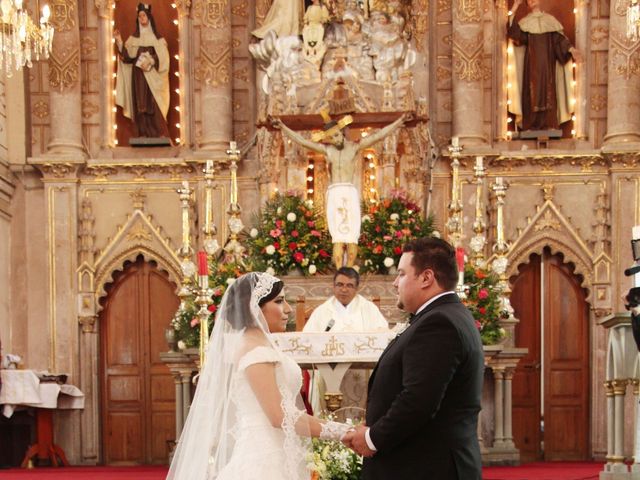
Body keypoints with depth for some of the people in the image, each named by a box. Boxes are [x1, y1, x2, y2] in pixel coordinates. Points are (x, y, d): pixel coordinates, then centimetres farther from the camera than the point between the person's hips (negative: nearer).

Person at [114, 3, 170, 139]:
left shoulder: (157, 37, 4)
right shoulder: (133, 38, 12)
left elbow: (163, 56, -3)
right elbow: (127, 56, 3)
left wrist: (151, 61, -17)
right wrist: (119, 42, -7)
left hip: (152, 76, -3)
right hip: (138, 76, 3)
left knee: (154, 105, -10)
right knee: (140, 104, -1)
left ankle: (158, 134, -10)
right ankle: (143, 135, -1)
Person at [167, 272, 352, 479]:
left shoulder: (248, 344, 15)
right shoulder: (256, 348, -13)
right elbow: (280, 415, -19)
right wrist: (335, 431, -13)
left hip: (264, 457, 9)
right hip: (266, 461, -9)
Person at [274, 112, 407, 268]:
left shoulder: (354, 147, 10)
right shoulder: (326, 149, 12)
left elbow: (377, 136, 5)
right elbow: (301, 140, 11)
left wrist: (398, 123, -1)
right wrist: (283, 127, 6)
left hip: (351, 193, 0)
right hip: (334, 193, 0)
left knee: (352, 238, -9)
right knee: (338, 239, -9)